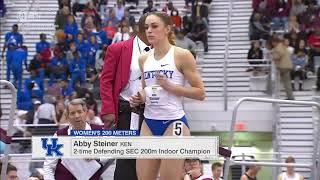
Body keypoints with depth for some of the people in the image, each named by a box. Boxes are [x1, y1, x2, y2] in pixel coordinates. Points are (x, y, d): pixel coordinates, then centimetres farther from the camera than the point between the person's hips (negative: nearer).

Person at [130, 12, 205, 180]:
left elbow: (200, 93, -7)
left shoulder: (182, 55, -6)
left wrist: (170, 86, -16)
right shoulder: (144, 59, 11)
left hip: (173, 123, -6)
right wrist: (140, 98, 3)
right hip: (149, 123, 6)